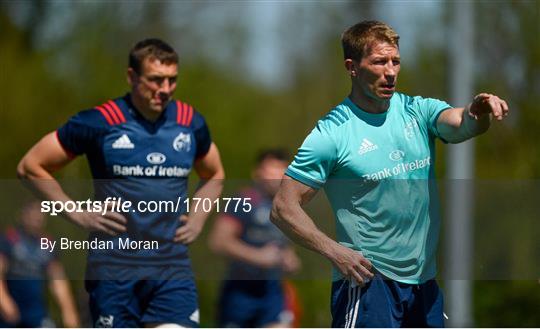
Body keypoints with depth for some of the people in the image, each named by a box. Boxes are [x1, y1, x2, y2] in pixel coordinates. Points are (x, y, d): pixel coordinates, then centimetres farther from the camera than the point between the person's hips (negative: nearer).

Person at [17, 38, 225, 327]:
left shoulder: (191, 123, 7)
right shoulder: (100, 122, -6)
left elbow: (214, 175, 27)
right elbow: (30, 167, 1)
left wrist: (199, 216, 10)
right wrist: (78, 214, -4)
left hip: (173, 268, 3)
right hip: (114, 269, -3)